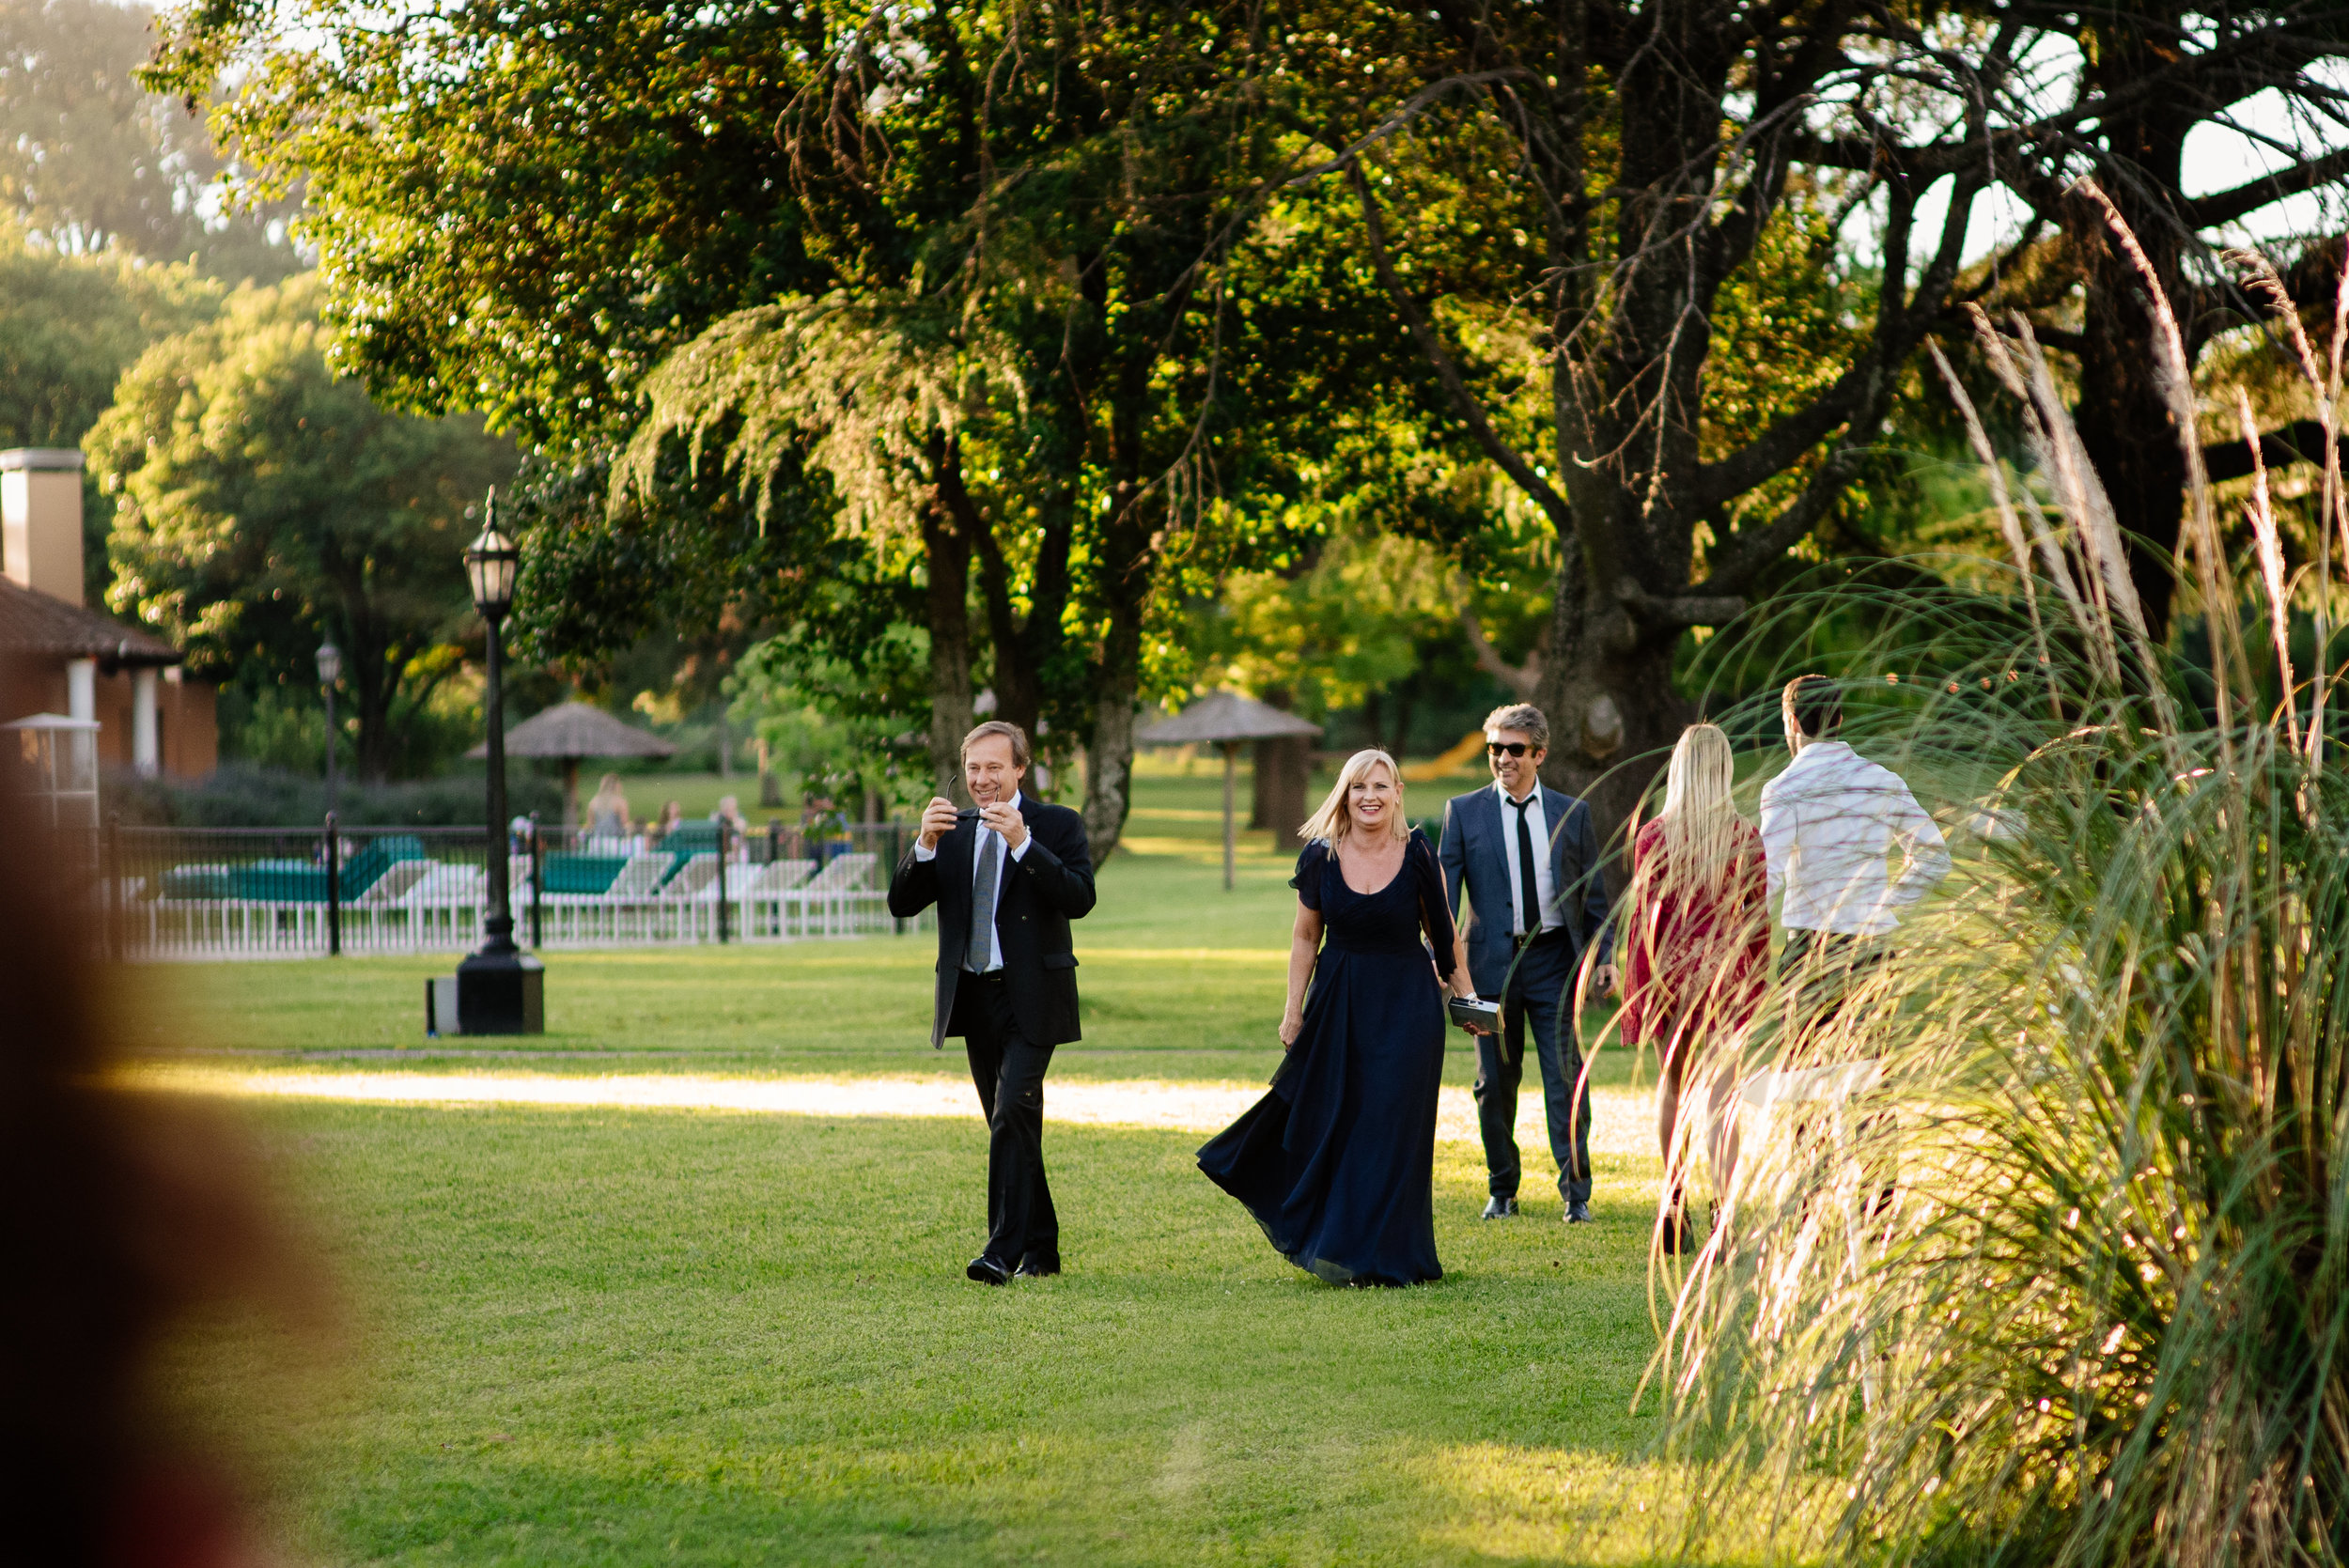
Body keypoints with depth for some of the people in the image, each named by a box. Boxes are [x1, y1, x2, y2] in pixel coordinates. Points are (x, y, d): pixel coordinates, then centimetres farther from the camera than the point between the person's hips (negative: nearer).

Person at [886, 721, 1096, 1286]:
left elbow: (1080, 899, -16)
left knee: (1013, 1112, -18)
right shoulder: (953, 832, 10)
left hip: (1030, 998, -5)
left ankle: (1004, 1250, -21)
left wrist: (1023, 843, -24)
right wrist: (925, 846, -14)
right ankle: (1041, 1248, 21)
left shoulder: (1057, 825, -2)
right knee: (1013, 1129, 12)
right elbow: (902, 904, 3)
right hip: (973, 996, 5)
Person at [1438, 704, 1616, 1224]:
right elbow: (1444, 890, 2)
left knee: (1566, 1078, -5)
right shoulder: (1464, 811, 4)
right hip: (1491, 961, 0)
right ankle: (1502, 1190, 19)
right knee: (1495, 1082, 6)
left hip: (1554, 959, 0)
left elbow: (1592, 889, 10)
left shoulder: (1572, 812, 7)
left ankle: (1576, 1194, -1)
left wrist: (1603, 954, 1)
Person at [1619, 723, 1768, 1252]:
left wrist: (1641, 987, -1)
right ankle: (1722, 1209, -16)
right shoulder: (1745, 837, -5)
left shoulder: (1653, 836, -5)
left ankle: (1672, 1202, 25)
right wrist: (1758, 979, 11)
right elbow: (1759, 915, -1)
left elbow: (1642, 917, -6)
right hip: (1725, 970, -1)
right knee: (1720, 1096, -3)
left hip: (1671, 967, 1)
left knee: (1671, 1086, 19)